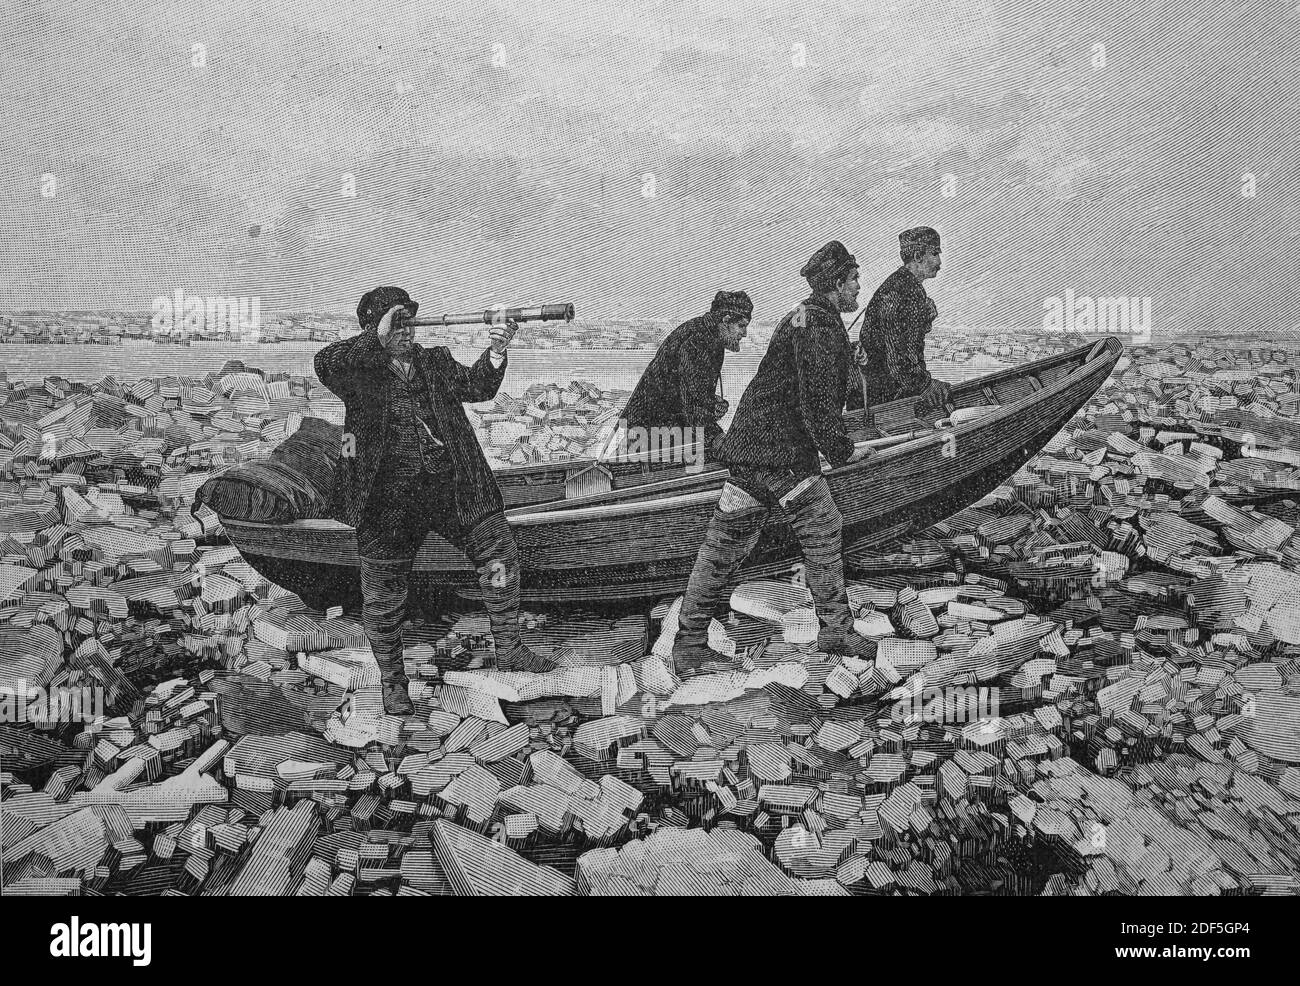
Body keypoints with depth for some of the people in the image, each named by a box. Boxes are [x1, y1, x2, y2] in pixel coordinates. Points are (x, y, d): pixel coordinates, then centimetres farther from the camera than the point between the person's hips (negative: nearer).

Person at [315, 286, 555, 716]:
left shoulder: (435, 361, 11)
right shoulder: (358, 371, -3)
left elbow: (476, 387, 1)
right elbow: (324, 363, -22)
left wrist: (496, 353, -15)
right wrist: (379, 337, -23)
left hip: (452, 486, 4)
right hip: (388, 498, -3)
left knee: (500, 551, 3)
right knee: (384, 592, 6)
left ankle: (508, 648, 19)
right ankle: (392, 682, 25)